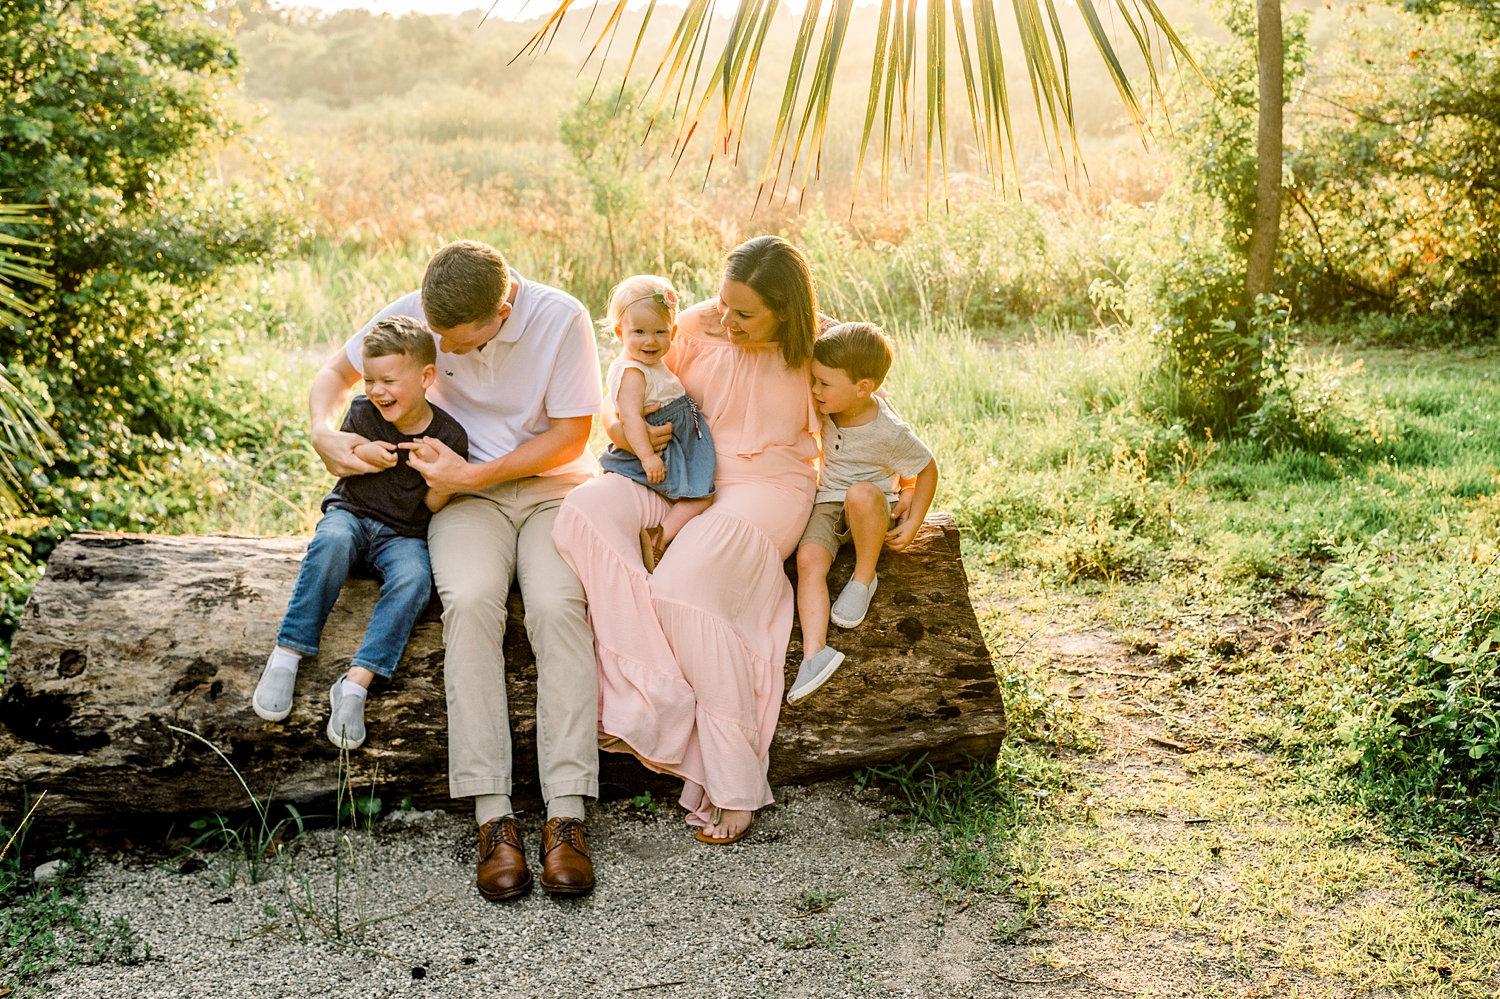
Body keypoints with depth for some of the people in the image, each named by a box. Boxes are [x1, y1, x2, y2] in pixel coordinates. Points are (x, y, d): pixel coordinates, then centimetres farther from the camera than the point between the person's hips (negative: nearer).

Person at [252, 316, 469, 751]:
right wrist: (360, 454, -14)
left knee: (414, 578, -33)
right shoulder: (362, 413, -3)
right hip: (351, 513, 1)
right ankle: (287, 655, -30)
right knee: (332, 542, -35)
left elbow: (435, 506, -1)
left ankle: (356, 683, -33)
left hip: (404, 534, -1)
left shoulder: (449, 435, -7)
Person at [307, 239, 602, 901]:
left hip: (554, 484, -1)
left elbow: (570, 435, -10)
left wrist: (472, 475, -16)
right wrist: (324, 434, -11)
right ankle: (493, 817, -29)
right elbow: (338, 370, 10)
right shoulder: (415, 313, -6)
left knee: (556, 604, -32)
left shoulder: (562, 320, -15)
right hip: (466, 493, 2)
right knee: (468, 599, -31)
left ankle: (564, 817, -30)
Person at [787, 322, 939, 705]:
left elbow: (927, 470, -7)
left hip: (874, 510, -4)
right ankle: (815, 651, -38)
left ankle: (865, 577, -17)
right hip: (827, 504, 5)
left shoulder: (888, 433, -20)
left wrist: (912, 524, -10)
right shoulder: (829, 406, -5)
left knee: (861, 493, -40)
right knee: (808, 559, -25)